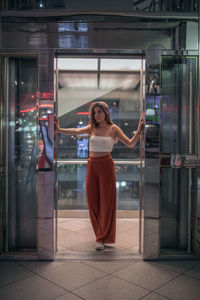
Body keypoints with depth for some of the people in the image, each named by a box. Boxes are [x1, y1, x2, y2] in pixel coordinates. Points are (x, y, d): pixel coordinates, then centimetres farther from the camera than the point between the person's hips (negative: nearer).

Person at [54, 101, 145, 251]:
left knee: (106, 201, 0)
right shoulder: (92, 128, 9)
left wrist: (139, 130, -20)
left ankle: (102, 238, 9)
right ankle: (100, 232, 27)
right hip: (92, 165, 4)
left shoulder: (113, 128, 1)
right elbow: (76, 131, -8)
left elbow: (130, 144, -6)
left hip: (106, 164, -4)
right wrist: (59, 129, -21)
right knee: (92, 201, 8)